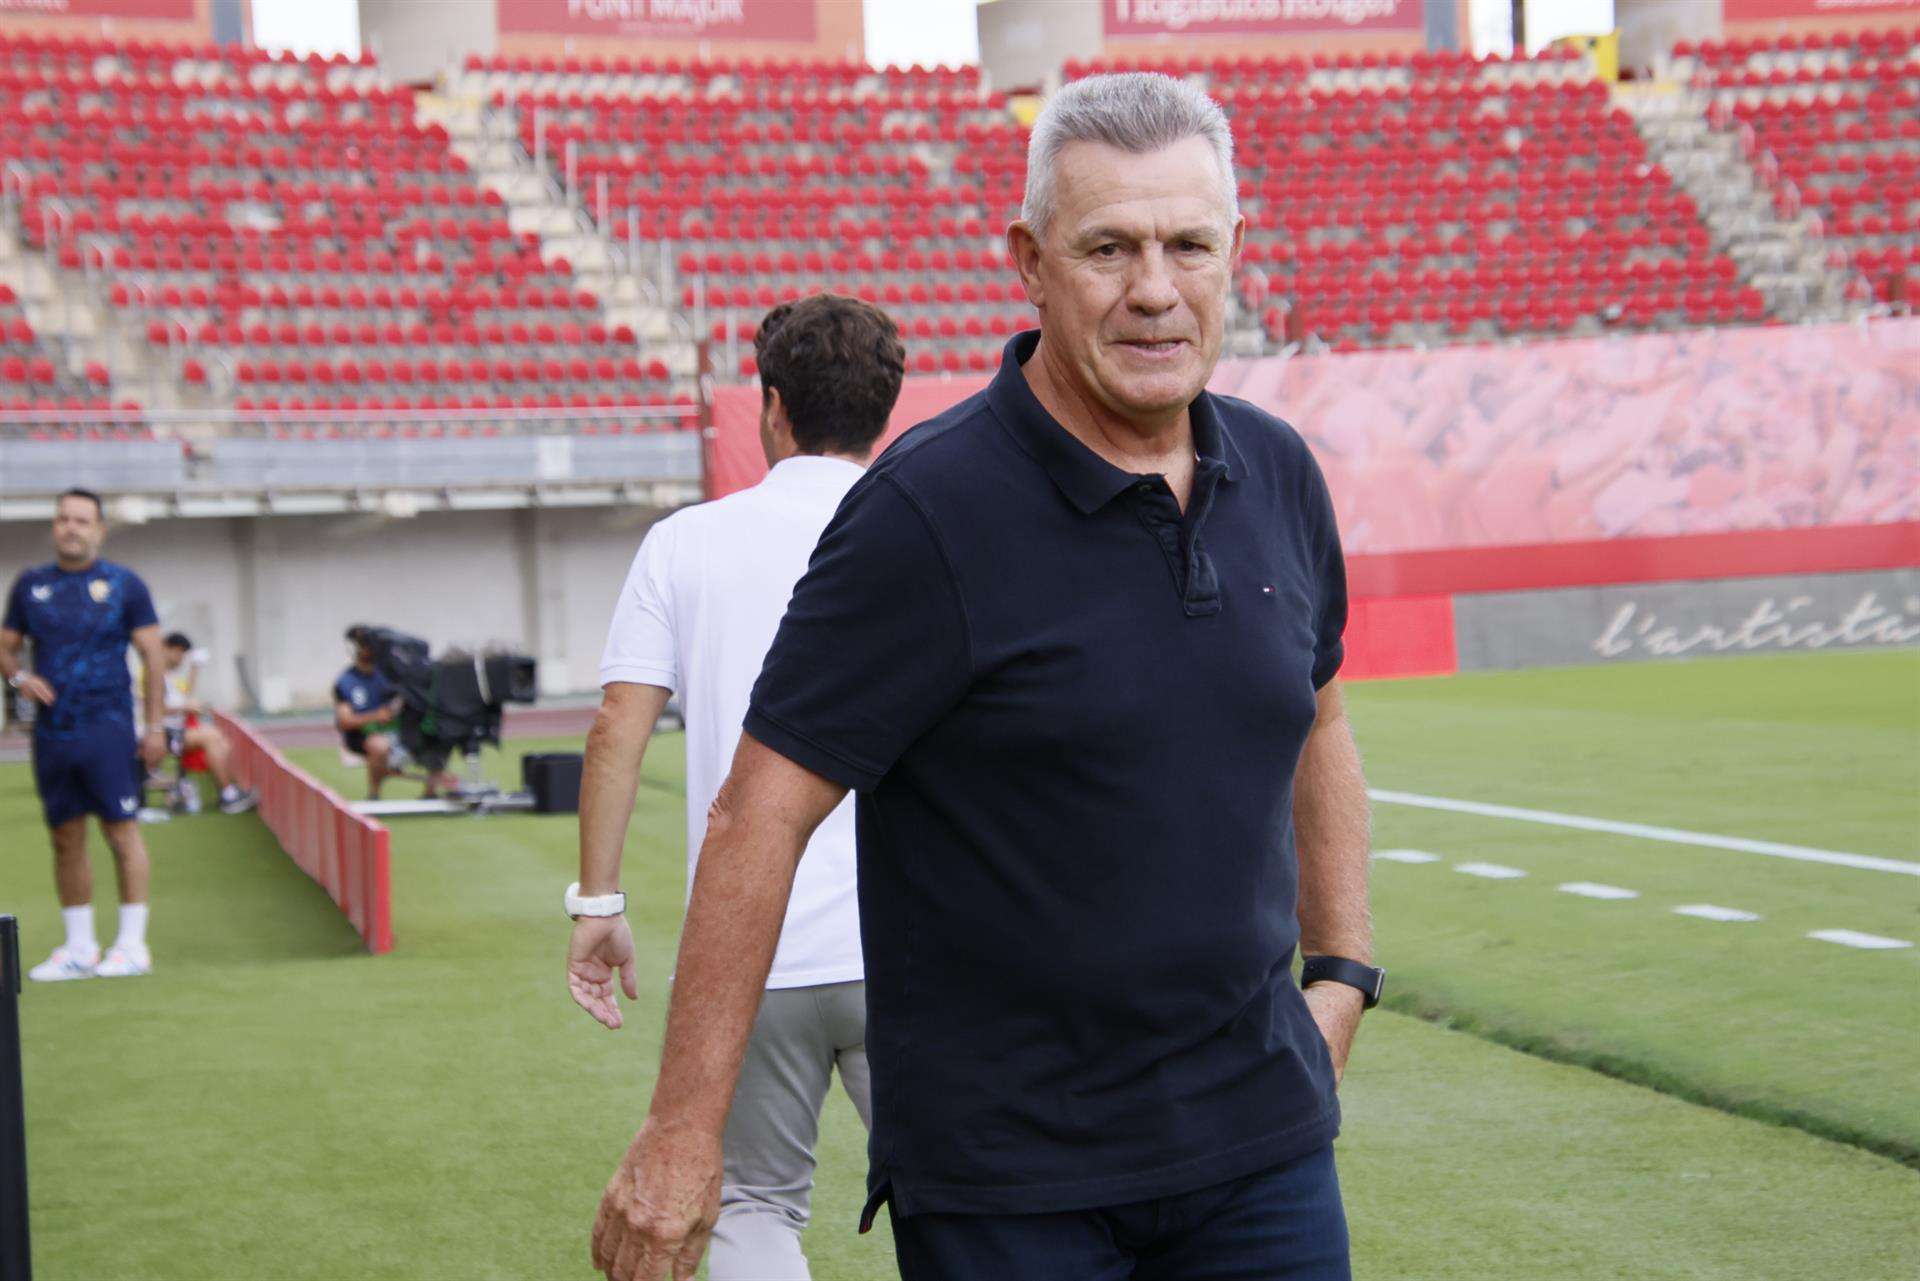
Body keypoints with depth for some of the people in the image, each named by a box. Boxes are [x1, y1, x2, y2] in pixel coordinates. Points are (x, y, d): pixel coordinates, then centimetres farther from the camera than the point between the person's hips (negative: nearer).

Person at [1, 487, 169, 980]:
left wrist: (154, 727, -4)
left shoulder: (124, 584, 1)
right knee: (66, 838, 7)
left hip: (107, 730, -4)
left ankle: (133, 945, 1)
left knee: (121, 831, -5)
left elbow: (153, 656, 1)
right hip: (51, 731, 4)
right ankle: (79, 948, 15)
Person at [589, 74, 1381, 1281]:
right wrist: (683, 1135, -14)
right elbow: (760, 815, -14)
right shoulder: (929, 513, -15)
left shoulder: (1280, 475, 3)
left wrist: (1342, 974, 14)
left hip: (1261, 1138, 5)